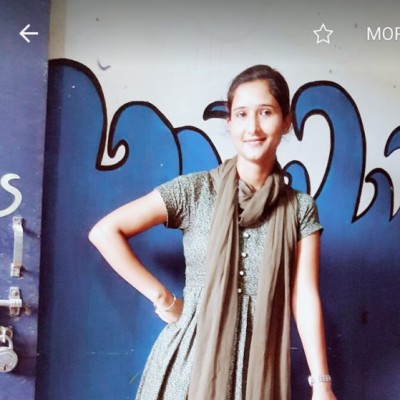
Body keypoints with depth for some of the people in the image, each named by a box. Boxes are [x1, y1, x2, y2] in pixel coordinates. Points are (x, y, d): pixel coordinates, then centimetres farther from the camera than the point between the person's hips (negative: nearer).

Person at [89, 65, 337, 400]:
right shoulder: (195, 190, -8)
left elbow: (305, 297, -5)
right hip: (193, 357, -1)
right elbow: (105, 232, -9)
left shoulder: (300, 208, -2)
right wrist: (163, 298, -9)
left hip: (260, 364, 1)